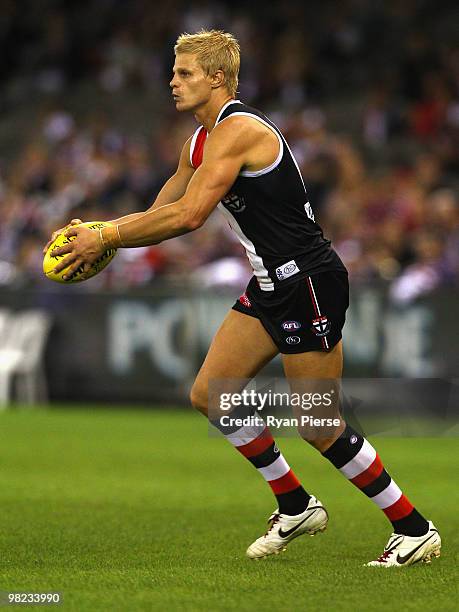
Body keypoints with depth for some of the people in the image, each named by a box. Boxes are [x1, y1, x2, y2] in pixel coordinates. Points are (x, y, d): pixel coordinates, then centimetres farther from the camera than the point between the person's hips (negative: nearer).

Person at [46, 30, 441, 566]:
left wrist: (105, 239, -20)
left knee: (317, 427, -6)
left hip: (309, 283, -10)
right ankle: (296, 507, 18)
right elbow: (161, 210, 22)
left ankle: (414, 529, 6)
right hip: (272, 286, 10)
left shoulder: (237, 129, -19)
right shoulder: (201, 140, 13)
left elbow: (188, 216, -27)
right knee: (209, 394, 6)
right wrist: (101, 234, 7)